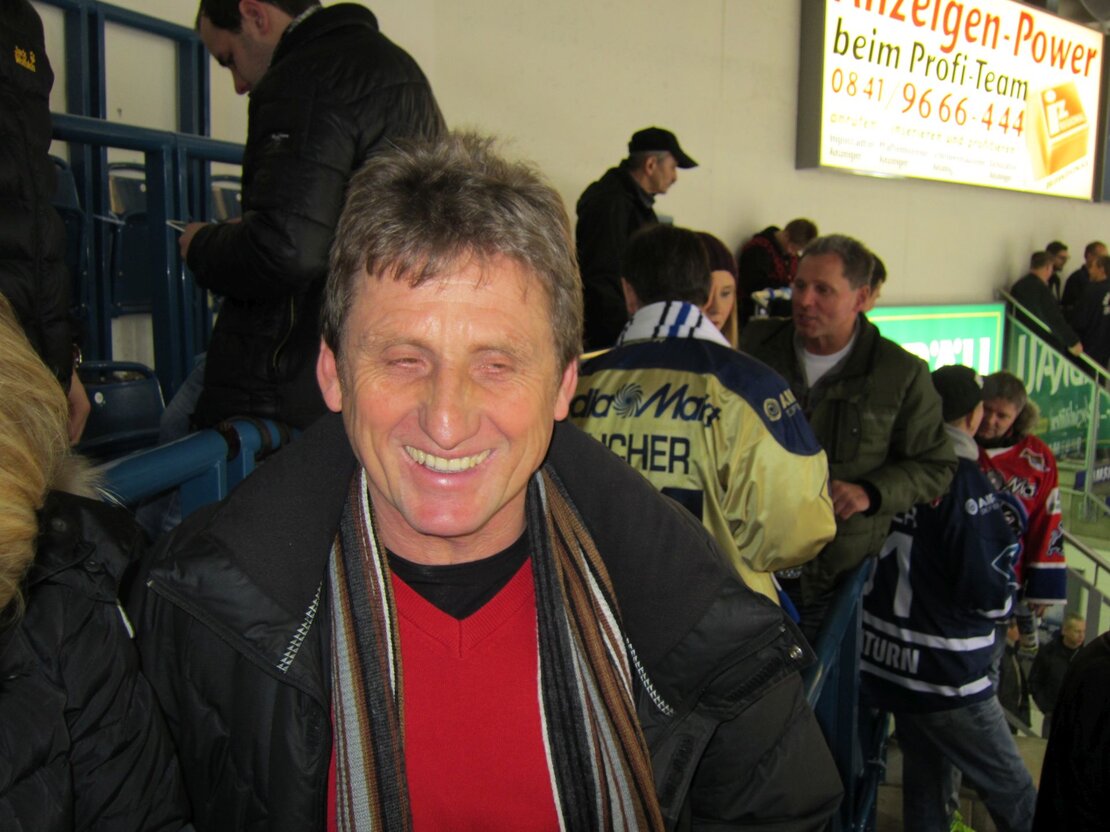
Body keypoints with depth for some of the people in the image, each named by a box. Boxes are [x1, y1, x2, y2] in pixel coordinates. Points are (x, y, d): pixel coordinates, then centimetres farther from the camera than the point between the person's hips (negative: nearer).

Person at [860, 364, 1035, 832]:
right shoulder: (964, 480, -19)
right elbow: (991, 595, -18)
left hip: (885, 662, 7)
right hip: (946, 675, -7)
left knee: (924, 783, 21)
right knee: (1013, 793, 10)